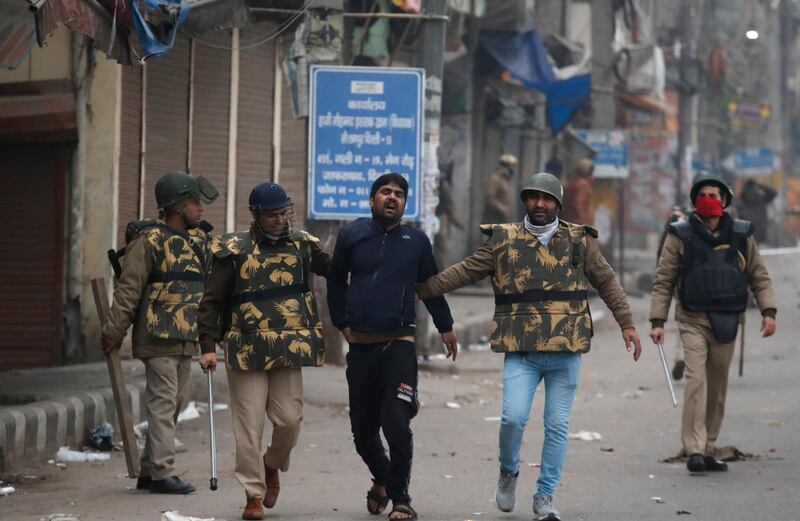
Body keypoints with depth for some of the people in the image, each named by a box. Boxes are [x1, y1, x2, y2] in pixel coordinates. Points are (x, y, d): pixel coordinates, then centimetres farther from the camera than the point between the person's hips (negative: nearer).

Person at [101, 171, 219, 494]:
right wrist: (114, 331, -11)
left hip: (186, 337, 8)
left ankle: (149, 471, 17)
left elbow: (211, 285, 22)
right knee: (162, 402, -9)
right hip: (158, 335, -8)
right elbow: (128, 289, -10)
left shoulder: (199, 240, 15)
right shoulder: (149, 240, -9)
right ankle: (162, 473, -8)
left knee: (173, 404, 10)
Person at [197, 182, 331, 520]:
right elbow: (212, 302, 1)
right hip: (246, 350, -2)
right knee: (249, 425, -3)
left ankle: (272, 467, 30)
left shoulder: (302, 245, 7)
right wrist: (208, 346, -4)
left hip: (289, 351, 3)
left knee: (289, 419, 0)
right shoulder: (235, 250, -1)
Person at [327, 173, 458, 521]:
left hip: (399, 345, -2)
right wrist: (342, 324, 13)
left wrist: (445, 328, 24)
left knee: (397, 427, -15)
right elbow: (336, 282, 18)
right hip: (360, 346, 2)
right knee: (363, 430, 9)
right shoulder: (352, 235, 5)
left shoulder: (416, 241, 5)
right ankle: (382, 479, 38)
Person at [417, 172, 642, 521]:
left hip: (566, 350, 1)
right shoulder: (504, 240, 5)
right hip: (521, 351, -1)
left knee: (557, 425, 4)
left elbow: (606, 282, 13)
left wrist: (626, 323, 8)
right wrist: (422, 289, 2)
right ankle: (508, 472, 15)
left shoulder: (580, 240, 7)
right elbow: (466, 271, 7)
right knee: (514, 417, -14)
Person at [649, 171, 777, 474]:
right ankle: (694, 450, -20)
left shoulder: (741, 235, 7)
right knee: (696, 379, -17)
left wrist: (768, 311, 0)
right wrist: (657, 321, -4)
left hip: (726, 322, 3)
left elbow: (759, 277, 13)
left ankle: (707, 450, 16)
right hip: (693, 320, -3)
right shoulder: (681, 236, 1)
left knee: (718, 388, 7)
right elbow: (663, 281, 2)